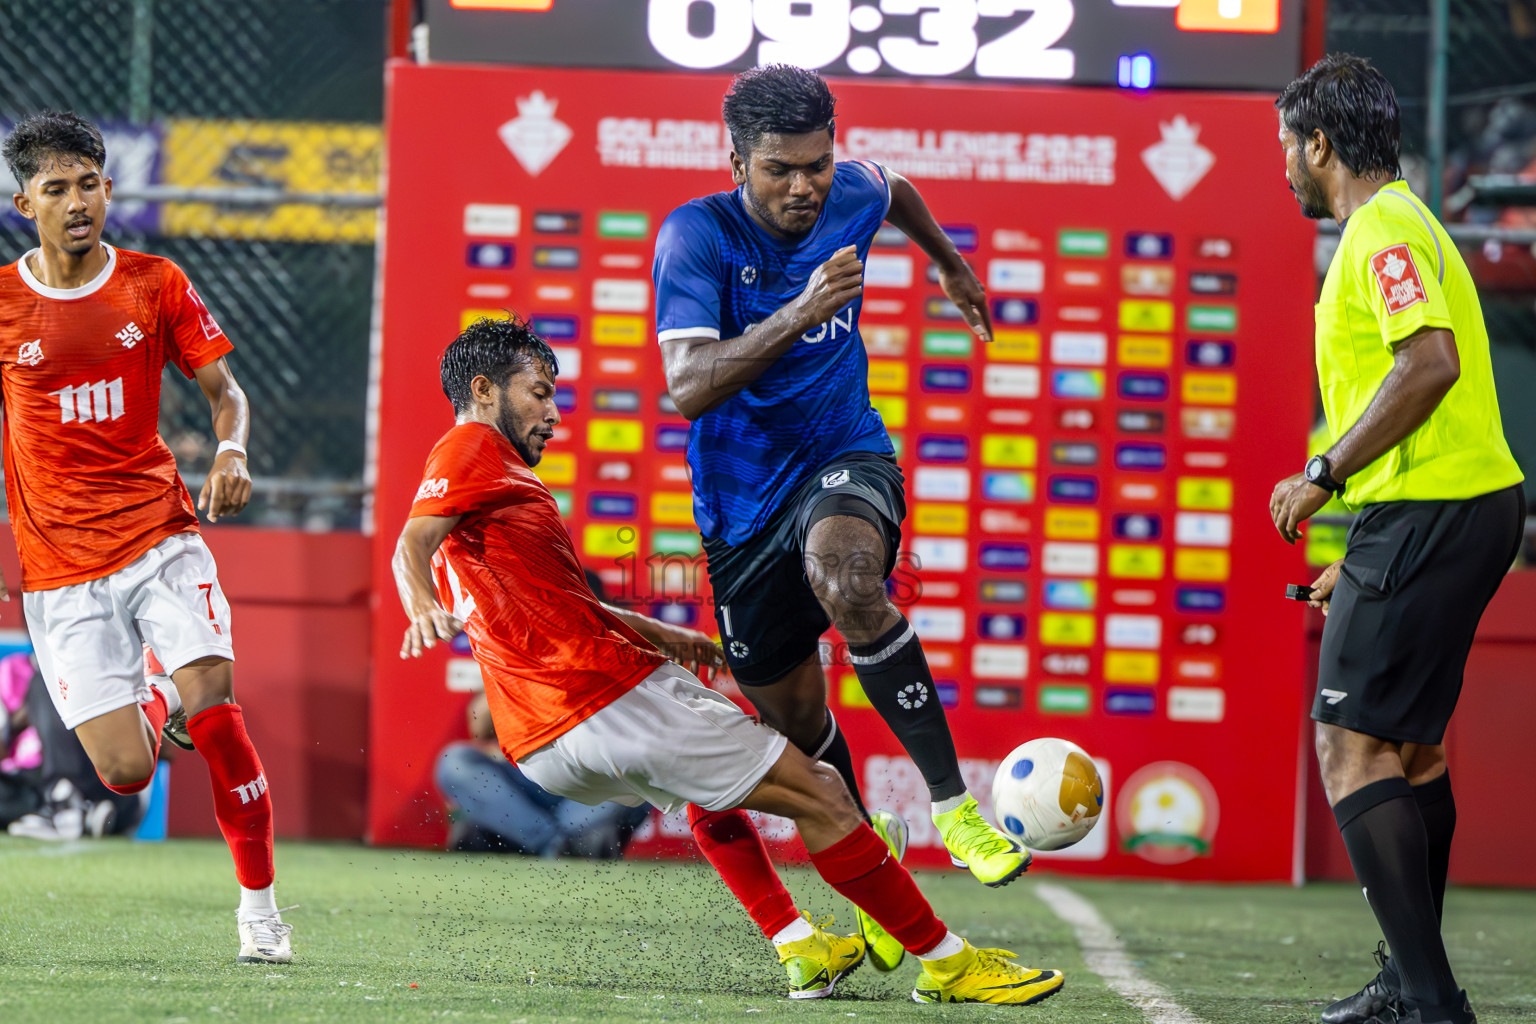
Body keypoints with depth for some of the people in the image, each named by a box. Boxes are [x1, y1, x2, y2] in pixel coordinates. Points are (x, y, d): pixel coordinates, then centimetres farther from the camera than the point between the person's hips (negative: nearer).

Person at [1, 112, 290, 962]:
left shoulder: (155, 286, 2)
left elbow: (224, 391, 9)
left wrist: (231, 451, -14)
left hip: (159, 534, 0)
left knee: (213, 702, -22)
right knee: (125, 773, -9)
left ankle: (259, 903, -6)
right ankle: (157, 706, 30)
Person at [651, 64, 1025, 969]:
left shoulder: (853, 198, -6)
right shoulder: (697, 237, -18)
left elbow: (893, 188, 23)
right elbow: (688, 387, -31)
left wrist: (952, 265, 39)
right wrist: (796, 315, -42)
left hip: (844, 460, 0)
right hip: (742, 504, 0)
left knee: (845, 579, -36)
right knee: (791, 717, 11)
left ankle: (953, 804, -34)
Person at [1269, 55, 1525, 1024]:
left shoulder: (1384, 233, -11)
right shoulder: (1398, 227, 21)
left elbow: (1430, 362, -26)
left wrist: (1325, 475, -20)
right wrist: (1361, 557, 26)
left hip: (1430, 511, -11)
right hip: (1471, 503, 11)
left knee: (1353, 743, -11)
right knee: (1410, 743, 18)